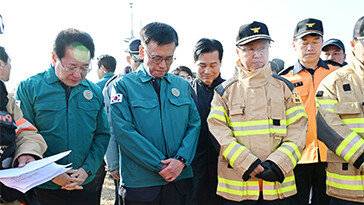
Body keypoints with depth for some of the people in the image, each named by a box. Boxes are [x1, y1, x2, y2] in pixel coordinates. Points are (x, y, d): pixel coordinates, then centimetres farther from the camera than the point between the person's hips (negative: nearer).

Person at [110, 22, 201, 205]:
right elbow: (124, 132, -12)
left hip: (179, 180, 3)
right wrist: (160, 165, -14)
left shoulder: (183, 85, 9)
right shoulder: (123, 85, -3)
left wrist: (182, 160, -12)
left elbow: (194, 124, 4)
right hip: (139, 183, -3)